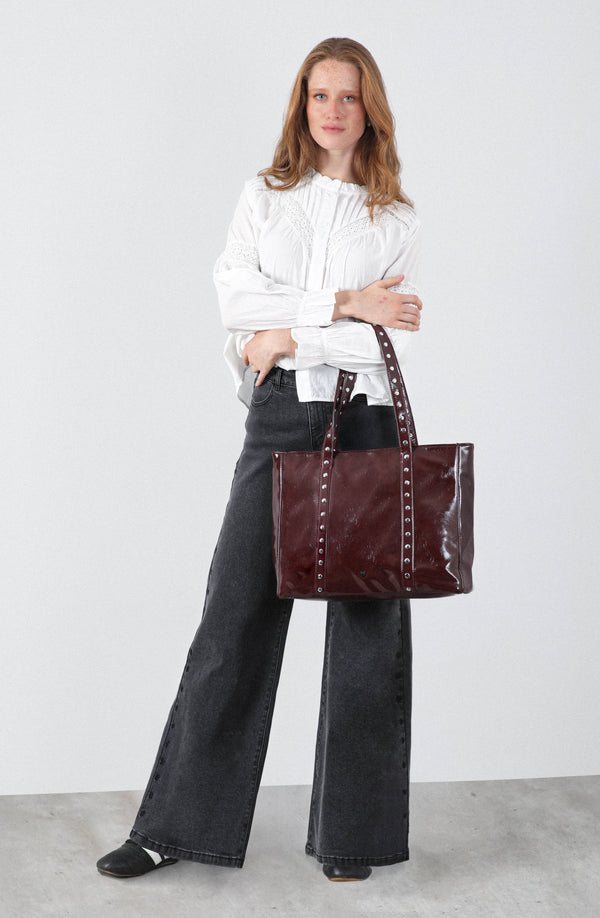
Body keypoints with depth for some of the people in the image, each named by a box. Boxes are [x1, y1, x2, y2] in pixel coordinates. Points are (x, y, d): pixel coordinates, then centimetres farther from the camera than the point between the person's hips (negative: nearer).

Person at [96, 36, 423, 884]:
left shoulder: (397, 219, 8)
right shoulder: (265, 196, 11)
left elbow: (392, 337, -4)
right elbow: (236, 297, -4)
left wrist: (291, 337, -8)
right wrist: (343, 304, -10)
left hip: (367, 422, 0)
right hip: (280, 418, 0)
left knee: (367, 622, 3)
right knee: (238, 612, 1)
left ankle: (352, 833, 16)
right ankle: (178, 825, 12)